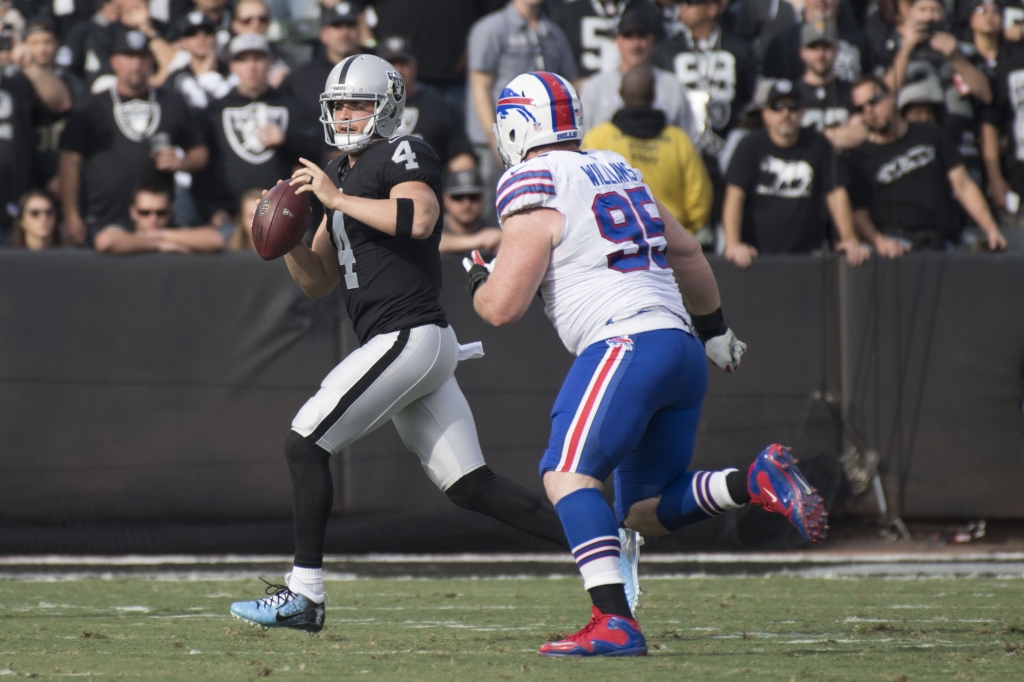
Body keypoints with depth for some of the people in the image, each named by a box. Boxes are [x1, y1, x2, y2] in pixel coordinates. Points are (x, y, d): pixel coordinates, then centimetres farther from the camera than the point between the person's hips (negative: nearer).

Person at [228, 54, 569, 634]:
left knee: (305, 447, -9)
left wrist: (337, 199, -19)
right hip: (409, 347, 10)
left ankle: (304, 596, -7)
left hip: (408, 338, -10)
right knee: (471, 486, 6)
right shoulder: (340, 173, 22)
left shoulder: (404, 156, -5)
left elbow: (420, 218, -28)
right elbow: (318, 279, 24)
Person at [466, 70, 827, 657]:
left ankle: (615, 624, -27)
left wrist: (480, 280, 17)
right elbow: (686, 252, 31)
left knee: (567, 474, -13)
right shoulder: (619, 173, 20)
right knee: (643, 509, 14)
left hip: (627, 345, -9)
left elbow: (501, 308, -6)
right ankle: (757, 482, -6)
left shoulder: (535, 195, -5)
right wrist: (715, 328, 44)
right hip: (682, 348, 9)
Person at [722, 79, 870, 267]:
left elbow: (836, 194, 10)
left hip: (806, 254, 2)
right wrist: (733, 244, -18)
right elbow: (735, 196, -4)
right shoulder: (751, 146, 6)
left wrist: (850, 239, -5)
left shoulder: (818, 145, 13)